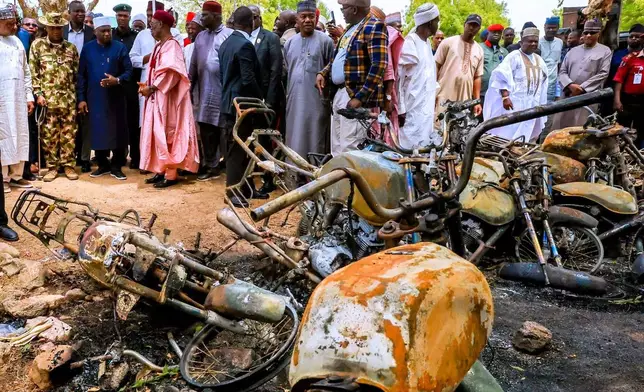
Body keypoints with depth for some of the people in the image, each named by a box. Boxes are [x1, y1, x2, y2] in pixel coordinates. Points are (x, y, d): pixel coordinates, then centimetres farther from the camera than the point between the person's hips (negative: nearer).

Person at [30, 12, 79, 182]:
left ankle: (68, 165, 14)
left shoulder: (71, 47, 9)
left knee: (69, 133, 4)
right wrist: (38, 93, -6)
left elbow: (77, 73, 11)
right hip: (47, 98, -1)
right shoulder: (37, 45, 4)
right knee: (49, 134, 2)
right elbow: (33, 72, 1)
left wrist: (79, 96, 7)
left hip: (69, 98, 2)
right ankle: (52, 167, 11)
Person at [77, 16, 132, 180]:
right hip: (95, 98, 2)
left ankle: (116, 166, 12)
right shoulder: (87, 49, 6)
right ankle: (103, 165, 19)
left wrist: (117, 80, -21)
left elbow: (128, 71, 0)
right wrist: (81, 98, 1)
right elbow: (81, 75, 7)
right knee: (98, 132, 5)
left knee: (117, 131, 1)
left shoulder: (120, 48, 1)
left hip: (115, 98, -1)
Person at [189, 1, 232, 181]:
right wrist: (190, 87, 15)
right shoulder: (200, 36, 15)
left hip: (223, 91, -6)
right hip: (204, 92, 7)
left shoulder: (229, 35, -5)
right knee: (206, 130, 9)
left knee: (225, 130, -2)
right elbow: (193, 65, 16)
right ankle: (210, 166, 19)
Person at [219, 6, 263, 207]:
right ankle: (234, 193, 3)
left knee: (237, 149, 14)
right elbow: (248, 79, -21)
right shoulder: (245, 45, -16)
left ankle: (243, 189, 23)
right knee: (237, 150, -3)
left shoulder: (226, 43, 12)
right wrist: (260, 99, -8)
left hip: (229, 102, 9)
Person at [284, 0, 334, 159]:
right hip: (294, 101, 5)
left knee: (315, 143, 0)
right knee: (295, 142, 8)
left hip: (317, 101, -4)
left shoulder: (325, 41, -3)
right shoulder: (290, 43, 12)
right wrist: (285, 96, 17)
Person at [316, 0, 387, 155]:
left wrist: (360, 97, -24)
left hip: (355, 96, -9)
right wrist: (323, 73, 11)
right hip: (340, 93, 10)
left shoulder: (374, 27, -9)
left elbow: (378, 66, -19)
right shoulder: (350, 28, 20)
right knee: (336, 148, 13)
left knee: (348, 150, -12)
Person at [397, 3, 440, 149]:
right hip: (413, 109, -9)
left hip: (427, 107, 9)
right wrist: (400, 109, -17)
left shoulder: (427, 42, 16)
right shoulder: (409, 43, -12)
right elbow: (397, 77, -16)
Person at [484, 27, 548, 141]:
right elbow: (502, 77, -14)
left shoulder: (539, 60, 16)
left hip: (531, 106, 6)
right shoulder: (514, 56, -4)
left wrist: (541, 105, 19)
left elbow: (543, 83, 22)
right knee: (508, 135, -9)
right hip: (514, 103, -6)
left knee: (524, 136, 7)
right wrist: (505, 97, -24)